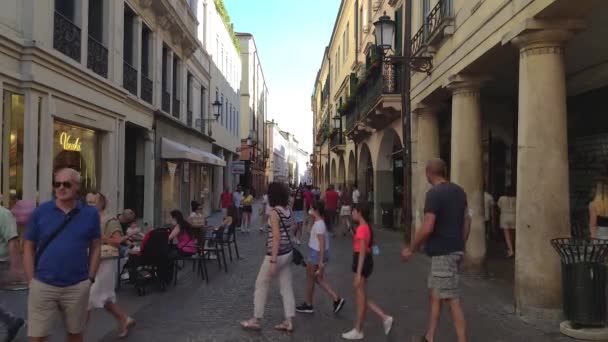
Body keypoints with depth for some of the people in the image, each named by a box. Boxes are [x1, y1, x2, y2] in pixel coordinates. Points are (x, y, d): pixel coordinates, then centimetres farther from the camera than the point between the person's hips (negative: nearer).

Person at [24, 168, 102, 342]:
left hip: (77, 287, 1)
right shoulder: (40, 212, -1)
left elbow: (95, 247, 5)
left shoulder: (90, 213, -1)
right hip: (43, 285, 0)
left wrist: (90, 278, 0)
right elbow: (29, 247, 4)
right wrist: (31, 280, 0)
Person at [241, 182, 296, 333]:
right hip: (287, 253, 8)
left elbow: (276, 238, -22)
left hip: (276, 254, -8)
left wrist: (273, 261, -22)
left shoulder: (274, 212, -19)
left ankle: (255, 320, 19)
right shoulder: (287, 211, 5)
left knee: (261, 285, 8)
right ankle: (289, 322, 16)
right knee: (286, 287, 11)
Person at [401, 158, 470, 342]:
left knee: (453, 300, -4)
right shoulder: (459, 191, 10)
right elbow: (467, 220, 15)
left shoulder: (434, 194, -16)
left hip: (443, 253, -9)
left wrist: (411, 249, -10)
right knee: (434, 294, 17)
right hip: (454, 250, 9)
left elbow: (427, 227, -21)